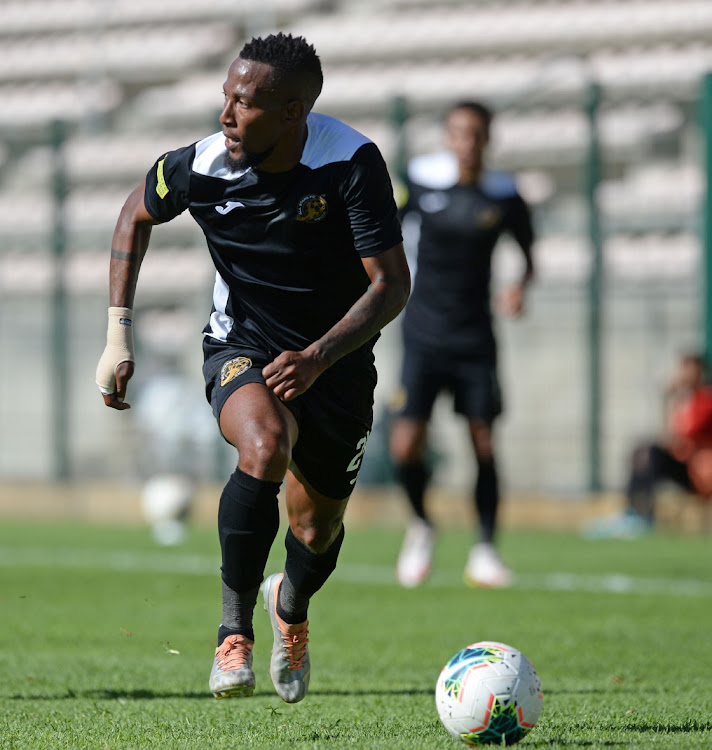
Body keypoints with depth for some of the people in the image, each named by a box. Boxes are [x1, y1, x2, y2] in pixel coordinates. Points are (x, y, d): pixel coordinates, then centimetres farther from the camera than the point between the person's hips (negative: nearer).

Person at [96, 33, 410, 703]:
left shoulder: (352, 162, -23)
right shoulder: (201, 168, -17)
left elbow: (392, 284, -21)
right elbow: (137, 214, 5)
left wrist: (317, 358, -35)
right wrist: (117, 336, 0)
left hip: (335, 364, 1)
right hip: (242, 347, -1)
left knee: (318, 534, 13)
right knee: (265, 446, -35)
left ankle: (291, 606, 52)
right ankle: (233, 629, -21)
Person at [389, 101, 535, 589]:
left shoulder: (504, 195, -2)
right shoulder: (421, 181, -2)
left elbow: (528, 251, 14)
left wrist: (520, 287, -4)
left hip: (474, 338, 0)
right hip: (424, 335, 0)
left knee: (484, 443, -4)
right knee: (406, 447, -11)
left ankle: (485, 552, 10)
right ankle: (421, 524, 18)